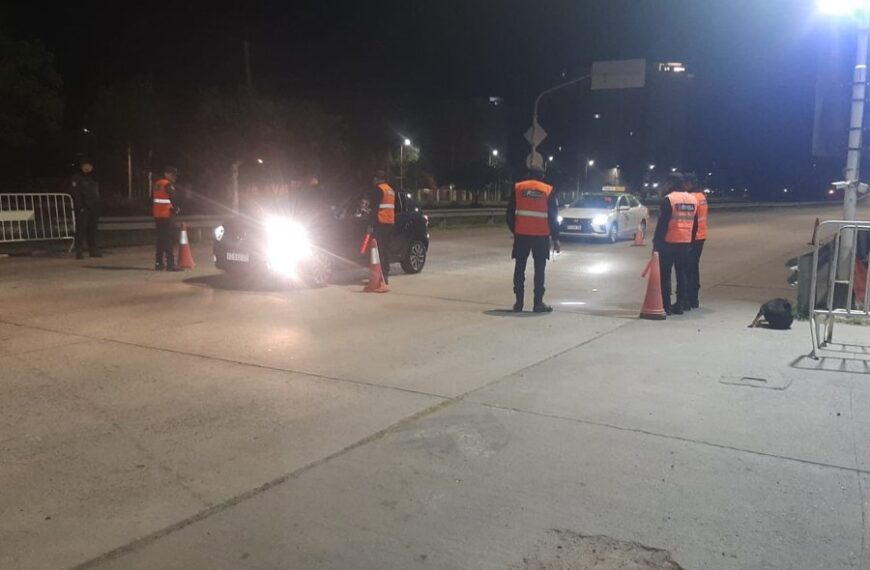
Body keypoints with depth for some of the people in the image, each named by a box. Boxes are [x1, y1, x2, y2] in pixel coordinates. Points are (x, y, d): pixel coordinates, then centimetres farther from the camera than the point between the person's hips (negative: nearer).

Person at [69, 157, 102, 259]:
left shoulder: (93, 177, 18)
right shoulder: (76, 178, -3)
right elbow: (75, 193, -10)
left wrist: (97, 205, 11)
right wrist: (80, 206, -17)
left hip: (93, 208, 6)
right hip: (82, 209, -6)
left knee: (92, 229, 8)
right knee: (81, 229, -7)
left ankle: (93, 250, 14)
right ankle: (79, 251, -6)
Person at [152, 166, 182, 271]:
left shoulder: (156, 184, 13)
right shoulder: (168, 185, -14)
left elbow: (152, 199, 19)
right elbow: (172, 198, -21)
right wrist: (176, 208, -5)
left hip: (157, 215, 9)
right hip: (167, 215, -9)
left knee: (161, 239, 14)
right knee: (169, 240, -7)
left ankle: (158, 263, 16)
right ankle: (170, 264, -10)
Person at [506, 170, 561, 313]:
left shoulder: (517, 188, 1)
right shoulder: (548, 190, -1)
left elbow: (510, 213, 3)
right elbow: (553, 217, 0)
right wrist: (555, 238, 5)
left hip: (521, 235, 1)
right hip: (541, 236, -1)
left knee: (520, 269, 7)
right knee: (539, 269, 5)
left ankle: (519, 303, 6)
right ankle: (538, 303, 4)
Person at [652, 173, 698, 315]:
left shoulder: (669, 199, -12)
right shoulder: (692, 199, 11)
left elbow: (662, 223, -14)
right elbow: (694, 224, 15)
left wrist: (656, 242, -9)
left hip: (668, 243, -6)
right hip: (685, 243, 7)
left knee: (664, 275, -1)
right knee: (682, 275, 13)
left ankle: (666, 306, -2)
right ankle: (681, 304, 15)